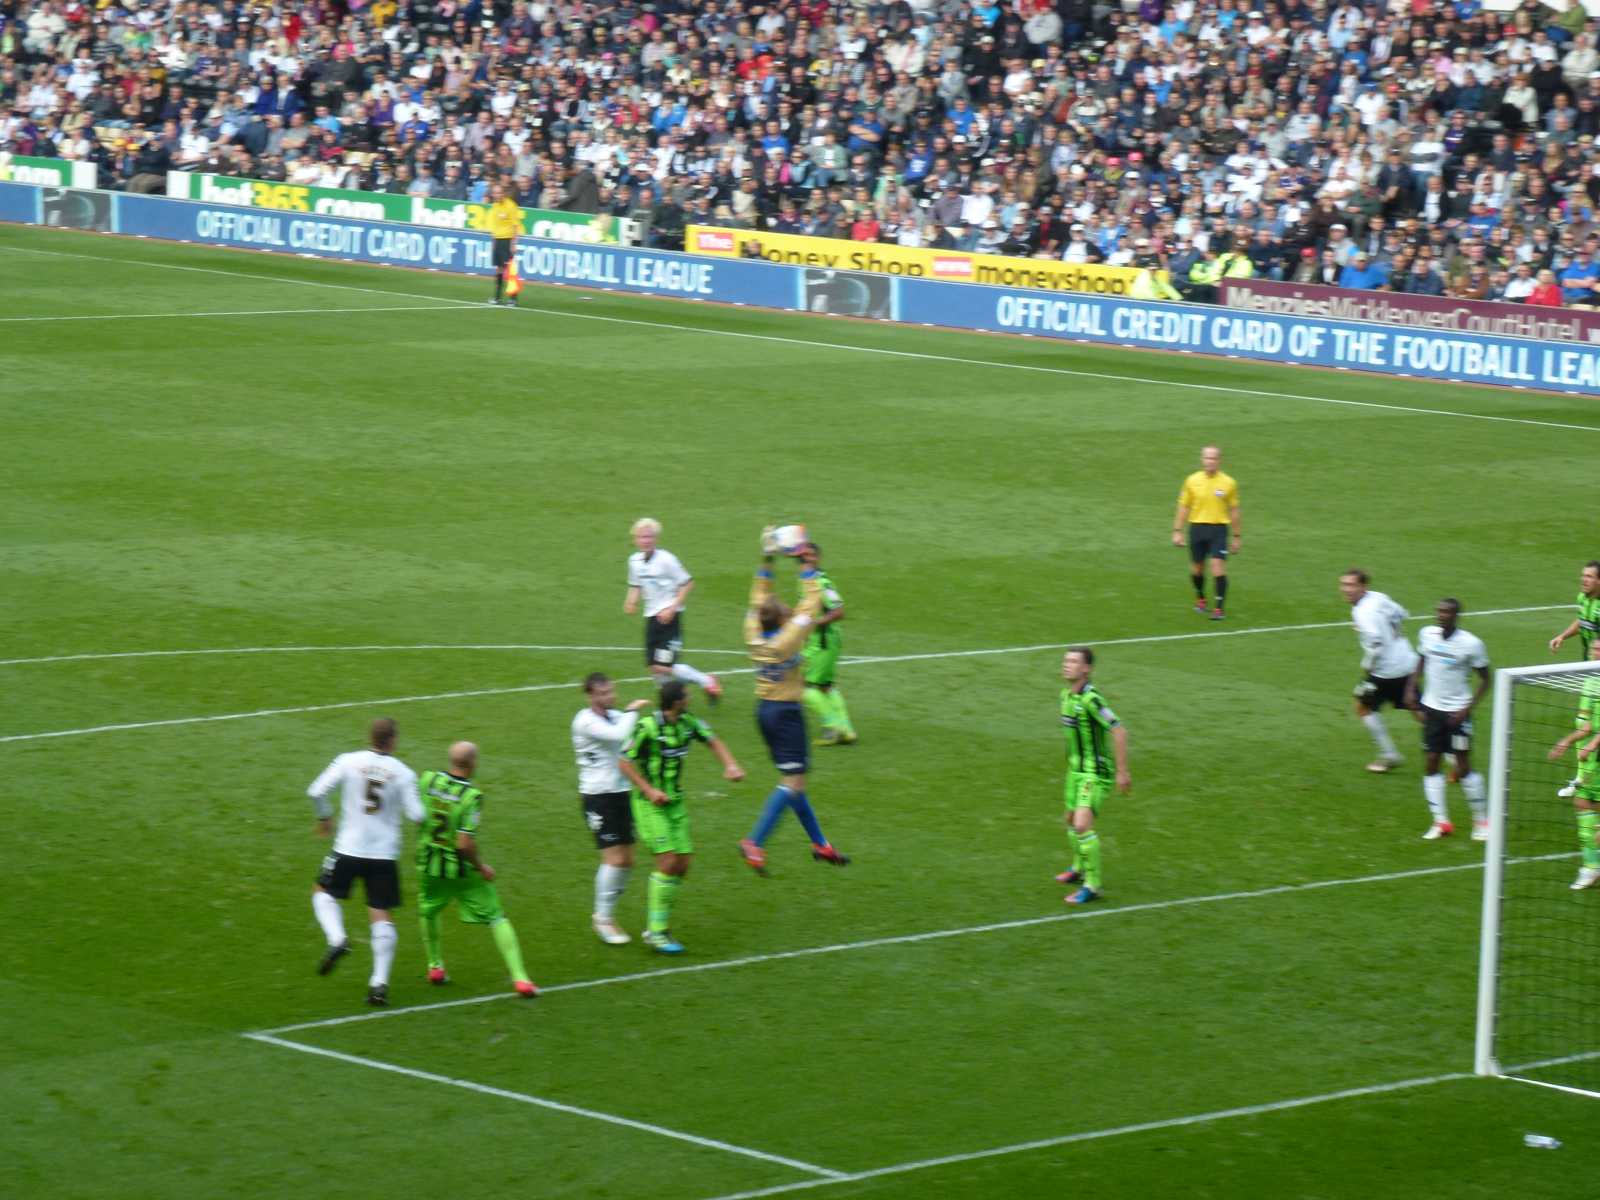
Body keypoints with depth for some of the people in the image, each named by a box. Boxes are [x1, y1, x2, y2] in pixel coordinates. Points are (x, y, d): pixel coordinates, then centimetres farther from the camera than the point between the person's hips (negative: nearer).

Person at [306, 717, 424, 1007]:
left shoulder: (349, 762, -4)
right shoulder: (403, 773, -4)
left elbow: (316, 791, -9)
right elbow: (415, 815, -8)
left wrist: (324, 817, 11)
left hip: (349, 849, -1)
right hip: (385, 853, 1)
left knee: (323, 892, 21)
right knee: (382, 917, 6)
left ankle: (337, 939, -4)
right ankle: (379, 983, 0)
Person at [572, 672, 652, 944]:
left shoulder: (616, 716, 9)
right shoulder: (585, 721, -15)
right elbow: (618, 736, -30)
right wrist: (632, 711, -17)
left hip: (620, 794, 8)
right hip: (598, 797, -8)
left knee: (626, 861, 7)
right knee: (614, 858, -11)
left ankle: (605, 913, 21)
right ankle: (603, 919, 2)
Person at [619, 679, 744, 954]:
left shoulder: (688, 723, -1)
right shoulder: (647, 727, -20)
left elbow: (713, 741, 14)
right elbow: (625, 762, -14)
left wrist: (731, 765, -2)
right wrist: (649, 790, -23)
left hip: (675, 802, 7)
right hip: (650, 804, -7)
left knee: (682, 865, 4)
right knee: (668, 861, -15)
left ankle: (659, 926, 16)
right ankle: (656, 932, -7)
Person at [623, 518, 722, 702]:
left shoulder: (666, 559, -14)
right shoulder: (634, 561, 6)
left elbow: (687, 583, -9)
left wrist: (672, 608, -15)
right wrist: (631, 601, 0)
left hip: (668, 616, -7)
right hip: (651, 616, 7)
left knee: (663, 666, -15)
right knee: (653, 666, 4)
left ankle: (706, 681, 2)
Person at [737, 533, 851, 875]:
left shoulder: (754, 636, -5)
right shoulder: (786, 640, -21)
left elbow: (759, 598, 8)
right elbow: (811, 603, -17)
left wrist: (767, 560, 6)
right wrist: (807, 568, -10)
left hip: (765, 709, 8)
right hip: (786, 713, -8)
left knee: (793, 781, 14)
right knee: (793, 783, -6)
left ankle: (819, 843, 22)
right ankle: (754, 843, -15)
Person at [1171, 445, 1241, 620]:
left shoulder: (1228, 483, 0)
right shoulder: (1192, 481, 2)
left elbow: (1234, 511, 7)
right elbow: (1183, 507, 8)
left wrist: (1236, 537, 8)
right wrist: (1177, 531, 3)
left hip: (1218, 528, -2)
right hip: (1197, 527, 2)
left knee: (1218, 567, -14)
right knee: (1197, 568, 9)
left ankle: (1219, 608, -9)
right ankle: (1200, 598, 36)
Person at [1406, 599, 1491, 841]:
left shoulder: (1471, 644, -13)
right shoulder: (1427, 634, 0)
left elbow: (1484, 679, -5)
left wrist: (1468, 708, -13)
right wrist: (1411, 689, 6)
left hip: (1457, 712, -5)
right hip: (1432, 709, 5)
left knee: (1464, 767, -4)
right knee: (1431, 765, 3)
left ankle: (1481, 820, 9)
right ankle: (1440, 821, 10)